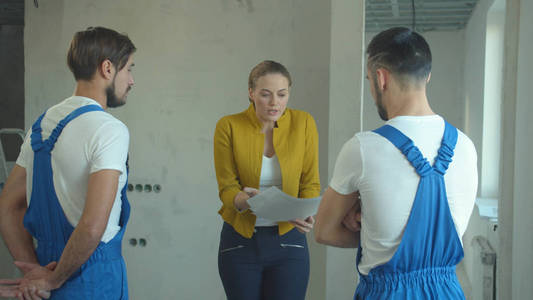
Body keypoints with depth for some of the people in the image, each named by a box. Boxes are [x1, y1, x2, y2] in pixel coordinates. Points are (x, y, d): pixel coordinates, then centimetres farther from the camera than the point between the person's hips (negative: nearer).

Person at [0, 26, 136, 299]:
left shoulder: (41, 125, 9)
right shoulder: (110, 130, -16)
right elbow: (92, 226, -25)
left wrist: (34, 271, 6)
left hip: (50, 264, 8)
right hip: (94, 277, -8)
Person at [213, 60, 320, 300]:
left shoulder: (303, 123, -6)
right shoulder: (228, 127, -9)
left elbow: (310, 183, -2)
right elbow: (227, 187, -8)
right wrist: (244, 200, -30)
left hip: (288, 238, 0)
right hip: (240, 241, 0)